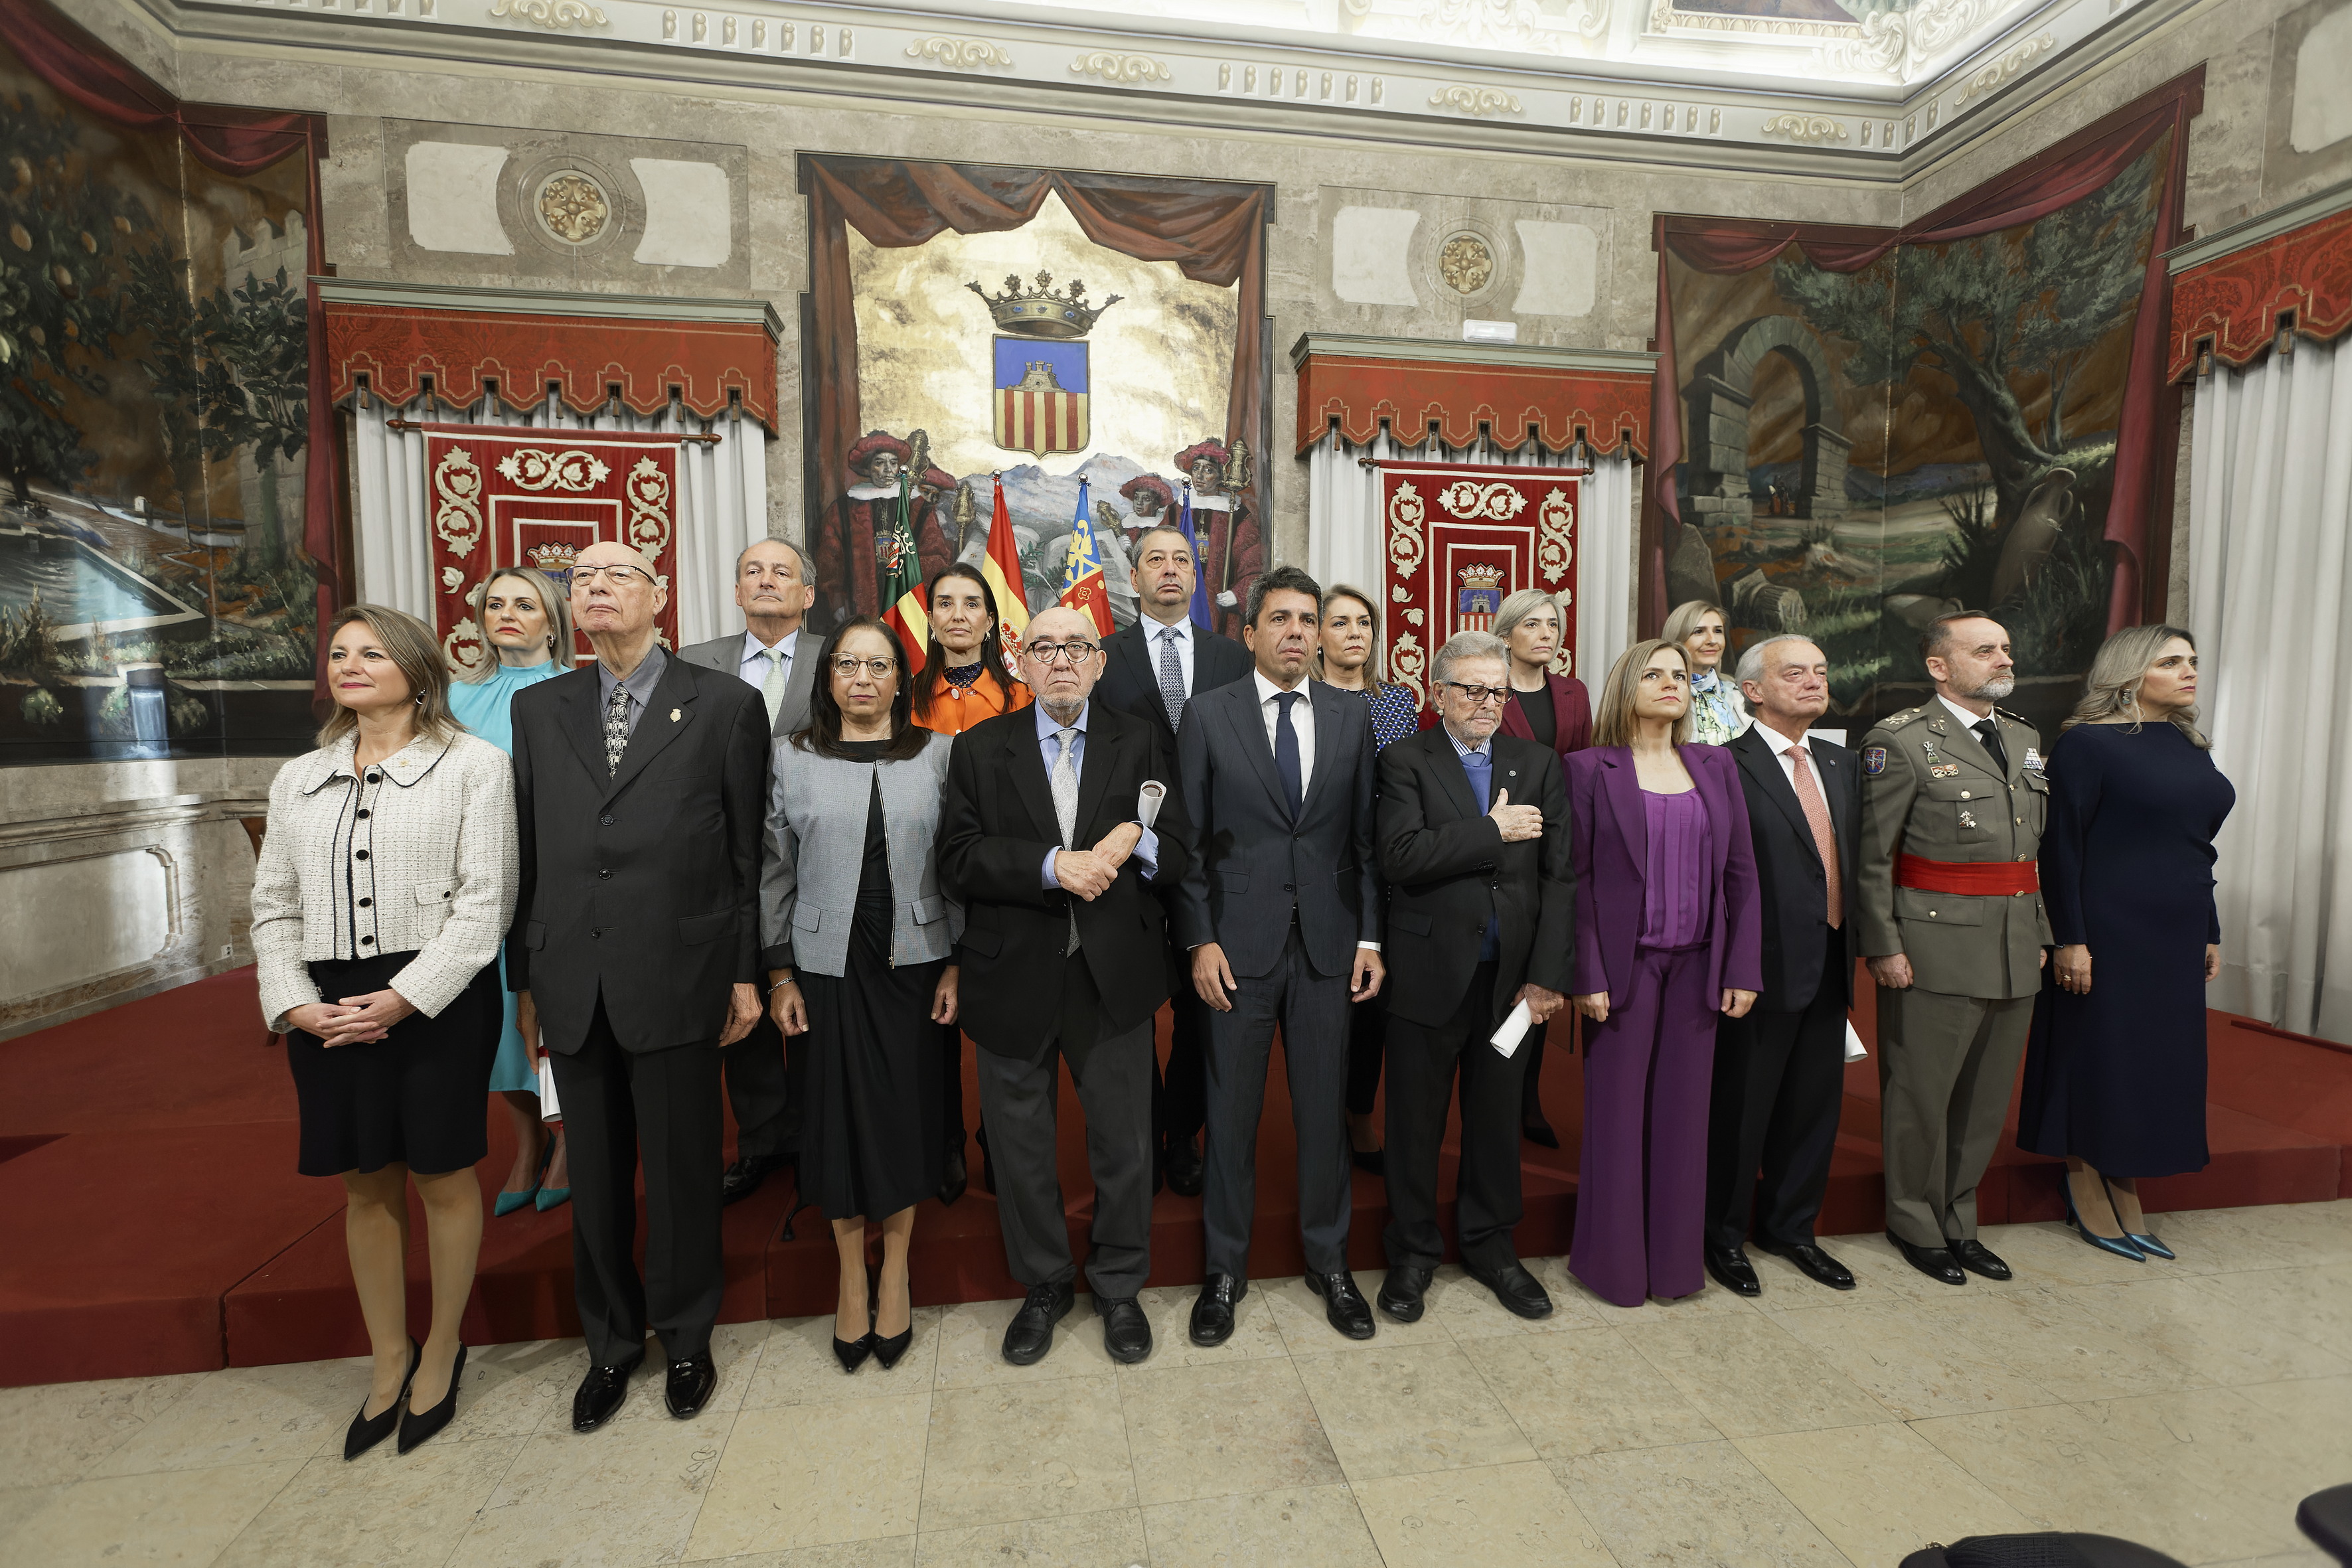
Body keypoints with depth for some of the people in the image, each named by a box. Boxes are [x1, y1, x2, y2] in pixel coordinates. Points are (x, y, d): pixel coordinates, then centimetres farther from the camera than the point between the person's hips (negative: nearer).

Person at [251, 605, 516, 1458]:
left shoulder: (473, 765, -4)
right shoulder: (299, 779, 13)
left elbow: (484, 901, -10)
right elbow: (274, 905, 12)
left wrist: (403, 998, -17)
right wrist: (294, 1002, -4)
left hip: (438, 999, -5)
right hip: (330, 1011, 5)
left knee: (443, 1177, 6)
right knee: (366, 1186, 15)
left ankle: (442, 1348, 28)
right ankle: (388, 1357, 32)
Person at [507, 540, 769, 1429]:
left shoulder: (725, 704, -1)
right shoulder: (538, 709, 11)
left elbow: (749, 850, -2)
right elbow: (527, 850, 10)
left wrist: (747, 974, -4)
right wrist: (525, 979, 8)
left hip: (676, 978, -3)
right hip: (573, 984, 4)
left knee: (683, 1169, 9)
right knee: (594, 1175, 16)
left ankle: (685, 1337, 33)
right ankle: (611, 1343, 37)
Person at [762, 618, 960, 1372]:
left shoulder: (935, 755, 2)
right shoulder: (794, 759, 3)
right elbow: (775, 873, 5)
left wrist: (958, 964, -3)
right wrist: (780, 975, 2)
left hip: (914, 961, 0)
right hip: (828, 965, 0)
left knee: (905, 1110, 6)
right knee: (838, 1112, 6)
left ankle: (895, 1274, 26)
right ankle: (851, 1277, 26)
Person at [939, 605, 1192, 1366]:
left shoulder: (1141, 744, 4)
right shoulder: (980, 748, 3)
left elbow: (1180, 853, 0)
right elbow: (958, 856, -8)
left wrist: (1137, 843, -22)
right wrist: (1053, 866, -20)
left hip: (1114, 978, 0)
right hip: (1014, 980, 1)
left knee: (1125, 1142, 11)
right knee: (1021, 1145, 15)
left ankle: (1119, 1287, 36)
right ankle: (1044, 1284, 39)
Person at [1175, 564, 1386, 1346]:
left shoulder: (1352, 717, 7)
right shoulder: (1207, 714, 0)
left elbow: (1366, 836, 7)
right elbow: (1188, 837, -2)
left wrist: (1370, 938, 2)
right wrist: (1200, 941, -7)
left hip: (1328, 945, 2)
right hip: (1239, 944, -2)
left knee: (1326, 1109, 12)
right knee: (1231, 1112, 9)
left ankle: (1329, 1261, 33)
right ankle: (1225, 1268, 29)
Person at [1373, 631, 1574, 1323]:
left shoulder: (1539, 764, 7)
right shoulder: (1406, 761, -4)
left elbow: (1560, 875, 1)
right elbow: (1402, 856, -19)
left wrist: (1548, 974, -6)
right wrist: (1494, 832, -15)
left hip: (1512, 976, 3)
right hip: (1429, 974, -3)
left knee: (1497, 1118, 16)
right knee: (1415, 1123, 10)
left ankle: (1490, 1246, 37)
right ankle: (1412, 1252, 30)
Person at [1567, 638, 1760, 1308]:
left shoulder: (1717, 767, 10)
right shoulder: (1590, 768, -3)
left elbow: (1741, 873, 8)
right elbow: (1578, 879, -6)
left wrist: (1743, 968, 1)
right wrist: (1588, 976, -11)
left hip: (1698, 964, 4)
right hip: (1625, 963, -3)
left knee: (1683, 1110, 10)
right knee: (1617, 1113, 4)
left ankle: (1676, 1258, 26)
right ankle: (1613, 1261, 20)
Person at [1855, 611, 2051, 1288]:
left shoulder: (2025, 738, 14)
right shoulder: (1900, 741, -9)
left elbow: (2034, 847, 20)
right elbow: (1871, 857, -12)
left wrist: (2039, 933, 16)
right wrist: (1883, 947, -14)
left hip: (2016, 954, 7)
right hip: (1936, 950, -7)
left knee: (1987, 1100, 16)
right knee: (1921, 1096, 5)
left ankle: (1957, 1220, 32)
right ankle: (1917, 1225, 23)